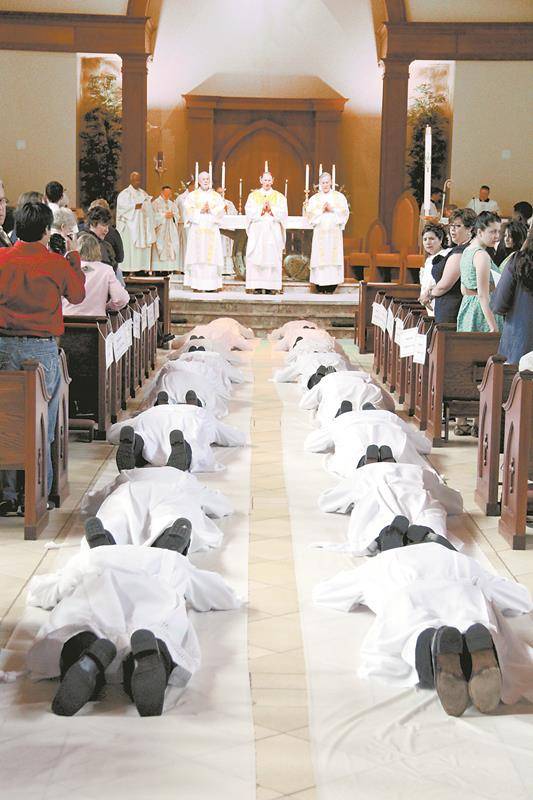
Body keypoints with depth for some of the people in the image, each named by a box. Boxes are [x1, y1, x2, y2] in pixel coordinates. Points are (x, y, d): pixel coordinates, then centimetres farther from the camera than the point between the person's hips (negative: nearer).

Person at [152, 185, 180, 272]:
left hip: (171, 230, 5)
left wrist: (172, 215, -5)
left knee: (172, 248, -4)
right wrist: (164, 215, -14)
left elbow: (177, 215, 16)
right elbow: (154, 215, -7)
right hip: (160, 230, -5)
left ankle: (169, 268, -4)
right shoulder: (156, 203, 3)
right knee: (160, 248, -11)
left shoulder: (172, 203, 20)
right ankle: (158, 269, -13)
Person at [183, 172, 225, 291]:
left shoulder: (216, 196, 14)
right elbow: (189, 211, -1)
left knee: (212, 256, -6)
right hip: (197, 230, -1)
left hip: (212, 230, 1)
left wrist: (210, 210, -13)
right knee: (197, 256, -7)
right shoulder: (192, 195, 11)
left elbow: (220, 212, 3)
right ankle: (197, 285, -7)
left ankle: (212, 284, -6)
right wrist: (201, 211, -14)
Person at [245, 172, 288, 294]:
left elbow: (283, 214, 0)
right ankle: (257, 286, -6)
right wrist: (261, 209, -12)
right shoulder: (253, 195, 12)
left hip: (273, 233, 0)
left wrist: (271, 209, -12)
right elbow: (249, 212, 0)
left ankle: (270, 287, -5)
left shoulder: (279, 197, 11)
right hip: (257, 232, 0)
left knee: (272, 259, -6)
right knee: (256, 259, -7)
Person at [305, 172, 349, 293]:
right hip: (320, 232, 0)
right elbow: (309, 213, 3)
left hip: (334, 232, 0)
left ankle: (331, 288, -7)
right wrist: (321, 210, -8)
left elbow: (345, 212, 3)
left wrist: (332, 209, -8)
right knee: (320, 257, -7)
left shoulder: (339, 196, 12)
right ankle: (320, 288, -6)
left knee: (333, 258, -8)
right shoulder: (314, 198, 14)